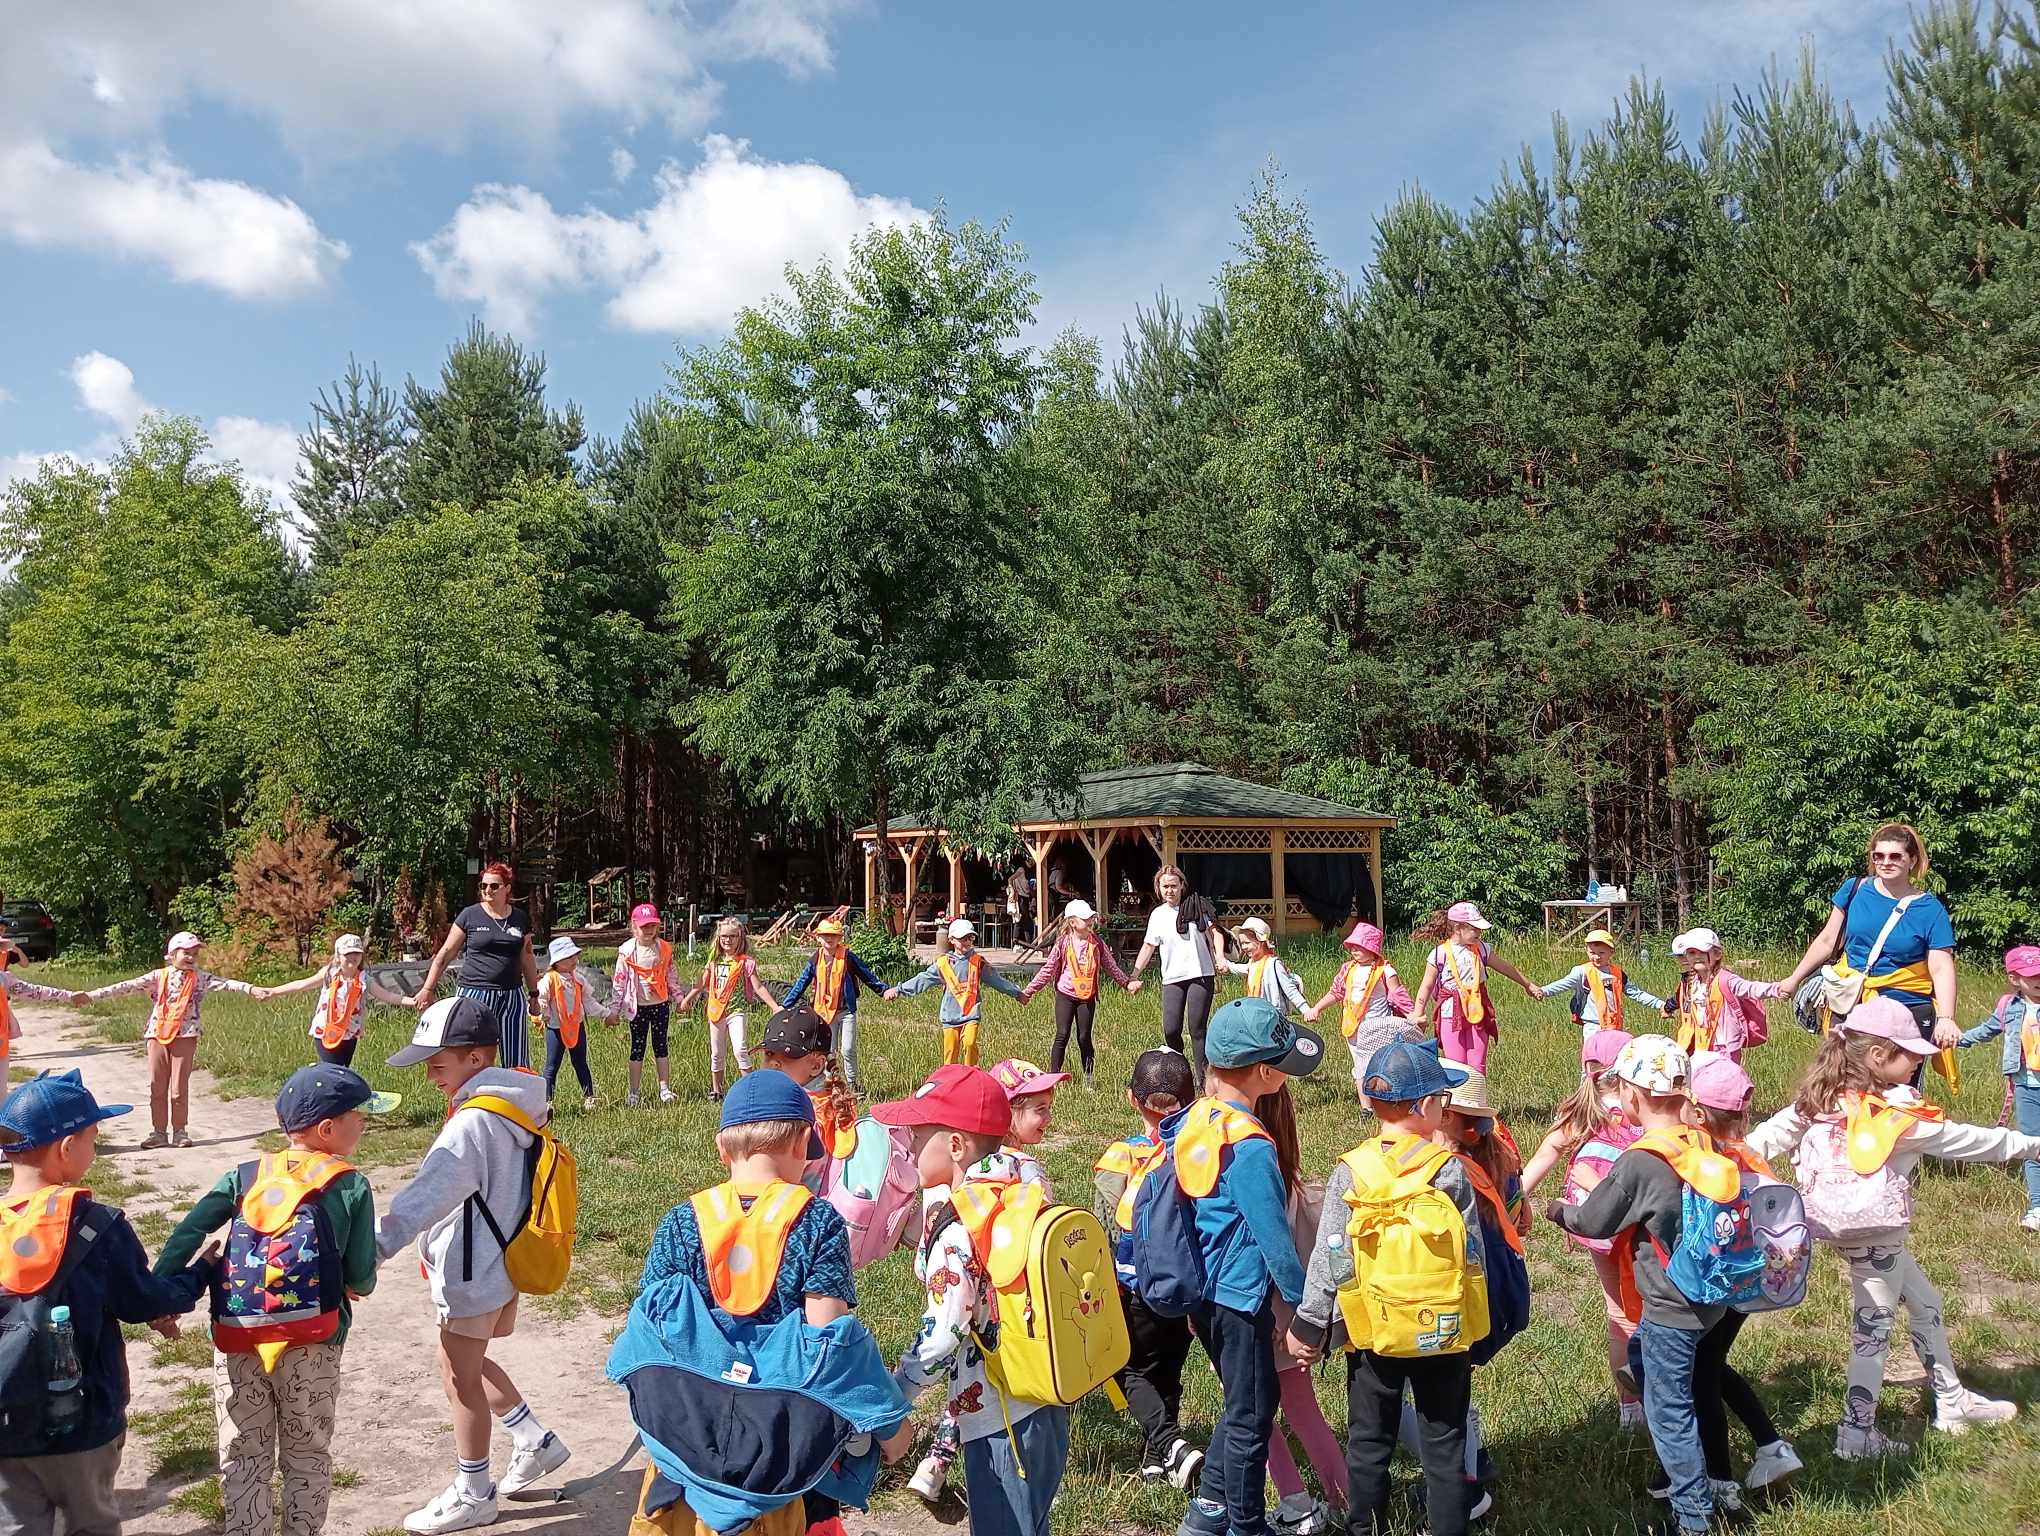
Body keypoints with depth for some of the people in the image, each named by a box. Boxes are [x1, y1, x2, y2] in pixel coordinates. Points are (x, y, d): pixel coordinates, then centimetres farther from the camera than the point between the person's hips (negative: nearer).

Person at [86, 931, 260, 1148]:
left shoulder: (200, 978, 4)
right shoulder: (158, 977, 6)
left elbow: (225, 984, -7)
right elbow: (128, 987, 2)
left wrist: (250, 989, -22)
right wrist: (93, 995, -4)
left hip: (185, 1037, -1)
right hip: (158, 1036, 1)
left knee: (180, 1088, 2)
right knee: (157, 1087, 6)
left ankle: (180, 1131, 13)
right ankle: (158, 1132, 16)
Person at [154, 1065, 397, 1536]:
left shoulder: (245, 1175, 3)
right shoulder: (351, 1186, -5)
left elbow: (188, 1232, -7)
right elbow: (361, 1278, -5)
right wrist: (357, 1286, 17)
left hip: (236, 1341, 2)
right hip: (311, 1345, -2)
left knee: (243, 1458, 17)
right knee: (306, 1456, 16)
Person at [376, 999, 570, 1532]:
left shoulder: (473, 1124, -27)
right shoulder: (518, 1104, 1)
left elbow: (426, 1197, -34)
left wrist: (369, 1250, -39)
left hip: (473, 1272, -9)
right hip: (503, 1261, 9)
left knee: (460, 1373, 9)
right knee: (466, 1362, 25)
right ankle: (535, 1442, 32)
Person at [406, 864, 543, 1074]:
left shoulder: (520, 919, 9)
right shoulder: (470, 915, 0)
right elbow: (446, 953, 4)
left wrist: (534, 994, 19)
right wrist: (428, 989, 3)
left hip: (512, 997, 3)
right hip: (473, 996, -3)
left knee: (518, 1064, 2)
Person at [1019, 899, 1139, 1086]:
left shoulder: (1097, 943, 0)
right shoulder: (1063, 944, -6)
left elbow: (1110, 966, 12)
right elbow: (1048, 970, -1)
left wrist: (1127, 983, 11)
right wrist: (1029, 991, -3)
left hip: (1087, 997, 2)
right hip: (1065, 995, -1)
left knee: (1084, 1038, 4)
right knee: (1062, 1036, -4)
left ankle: (1090, 1078, 15)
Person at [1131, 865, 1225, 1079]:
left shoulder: (1196, 906, 2)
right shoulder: (1157, 915, 8)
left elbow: (1214, 932, 7)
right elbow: (1149, 946, 11)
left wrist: (1220, 957, -8)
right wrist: (1134, 975, 7)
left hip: (1200, 975, -2)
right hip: (1171, 979, 2)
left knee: (1197, 1030, -5)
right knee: (1171, 1030, -4)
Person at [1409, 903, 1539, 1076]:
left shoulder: (1481, 949, 5)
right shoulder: (1440, 954, -6)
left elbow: (1506, 968, 20)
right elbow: (1426, 987, -1)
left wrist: (1528, 985, 30)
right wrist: (1417, 1016, -2)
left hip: (1478, 1014, 3)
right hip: (1451, 1015, -3)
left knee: (1477, 1067, 1)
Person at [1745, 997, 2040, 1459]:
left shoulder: (1820, 1100, 0)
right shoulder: (1898, 1112, -17)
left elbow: (1769, 1136, -1)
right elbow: (1965, 1141, -6)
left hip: (1847, 1226, 7)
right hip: (1876, 1232, -7)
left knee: (1925, 1302, 24)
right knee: (1874, 1327, 5)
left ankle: (1951, 1402, 37)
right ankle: (1857, 1433, 11)